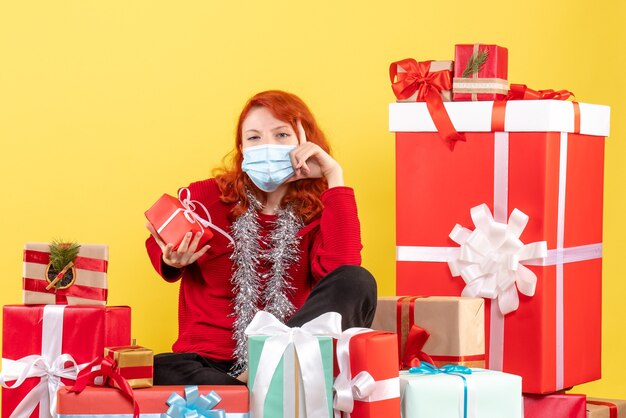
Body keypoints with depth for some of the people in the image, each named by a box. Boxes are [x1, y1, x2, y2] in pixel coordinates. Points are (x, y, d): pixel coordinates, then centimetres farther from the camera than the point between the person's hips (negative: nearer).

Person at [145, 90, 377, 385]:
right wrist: (172, 263, -4)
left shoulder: (318, 212, 3)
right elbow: (157, 245, 22)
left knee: (357, 284, -23)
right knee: (162, 371, -35)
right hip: (209, 363, -1)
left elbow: (342, 272, -19)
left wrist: (334, 179, -13)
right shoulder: (204, 198, 2)